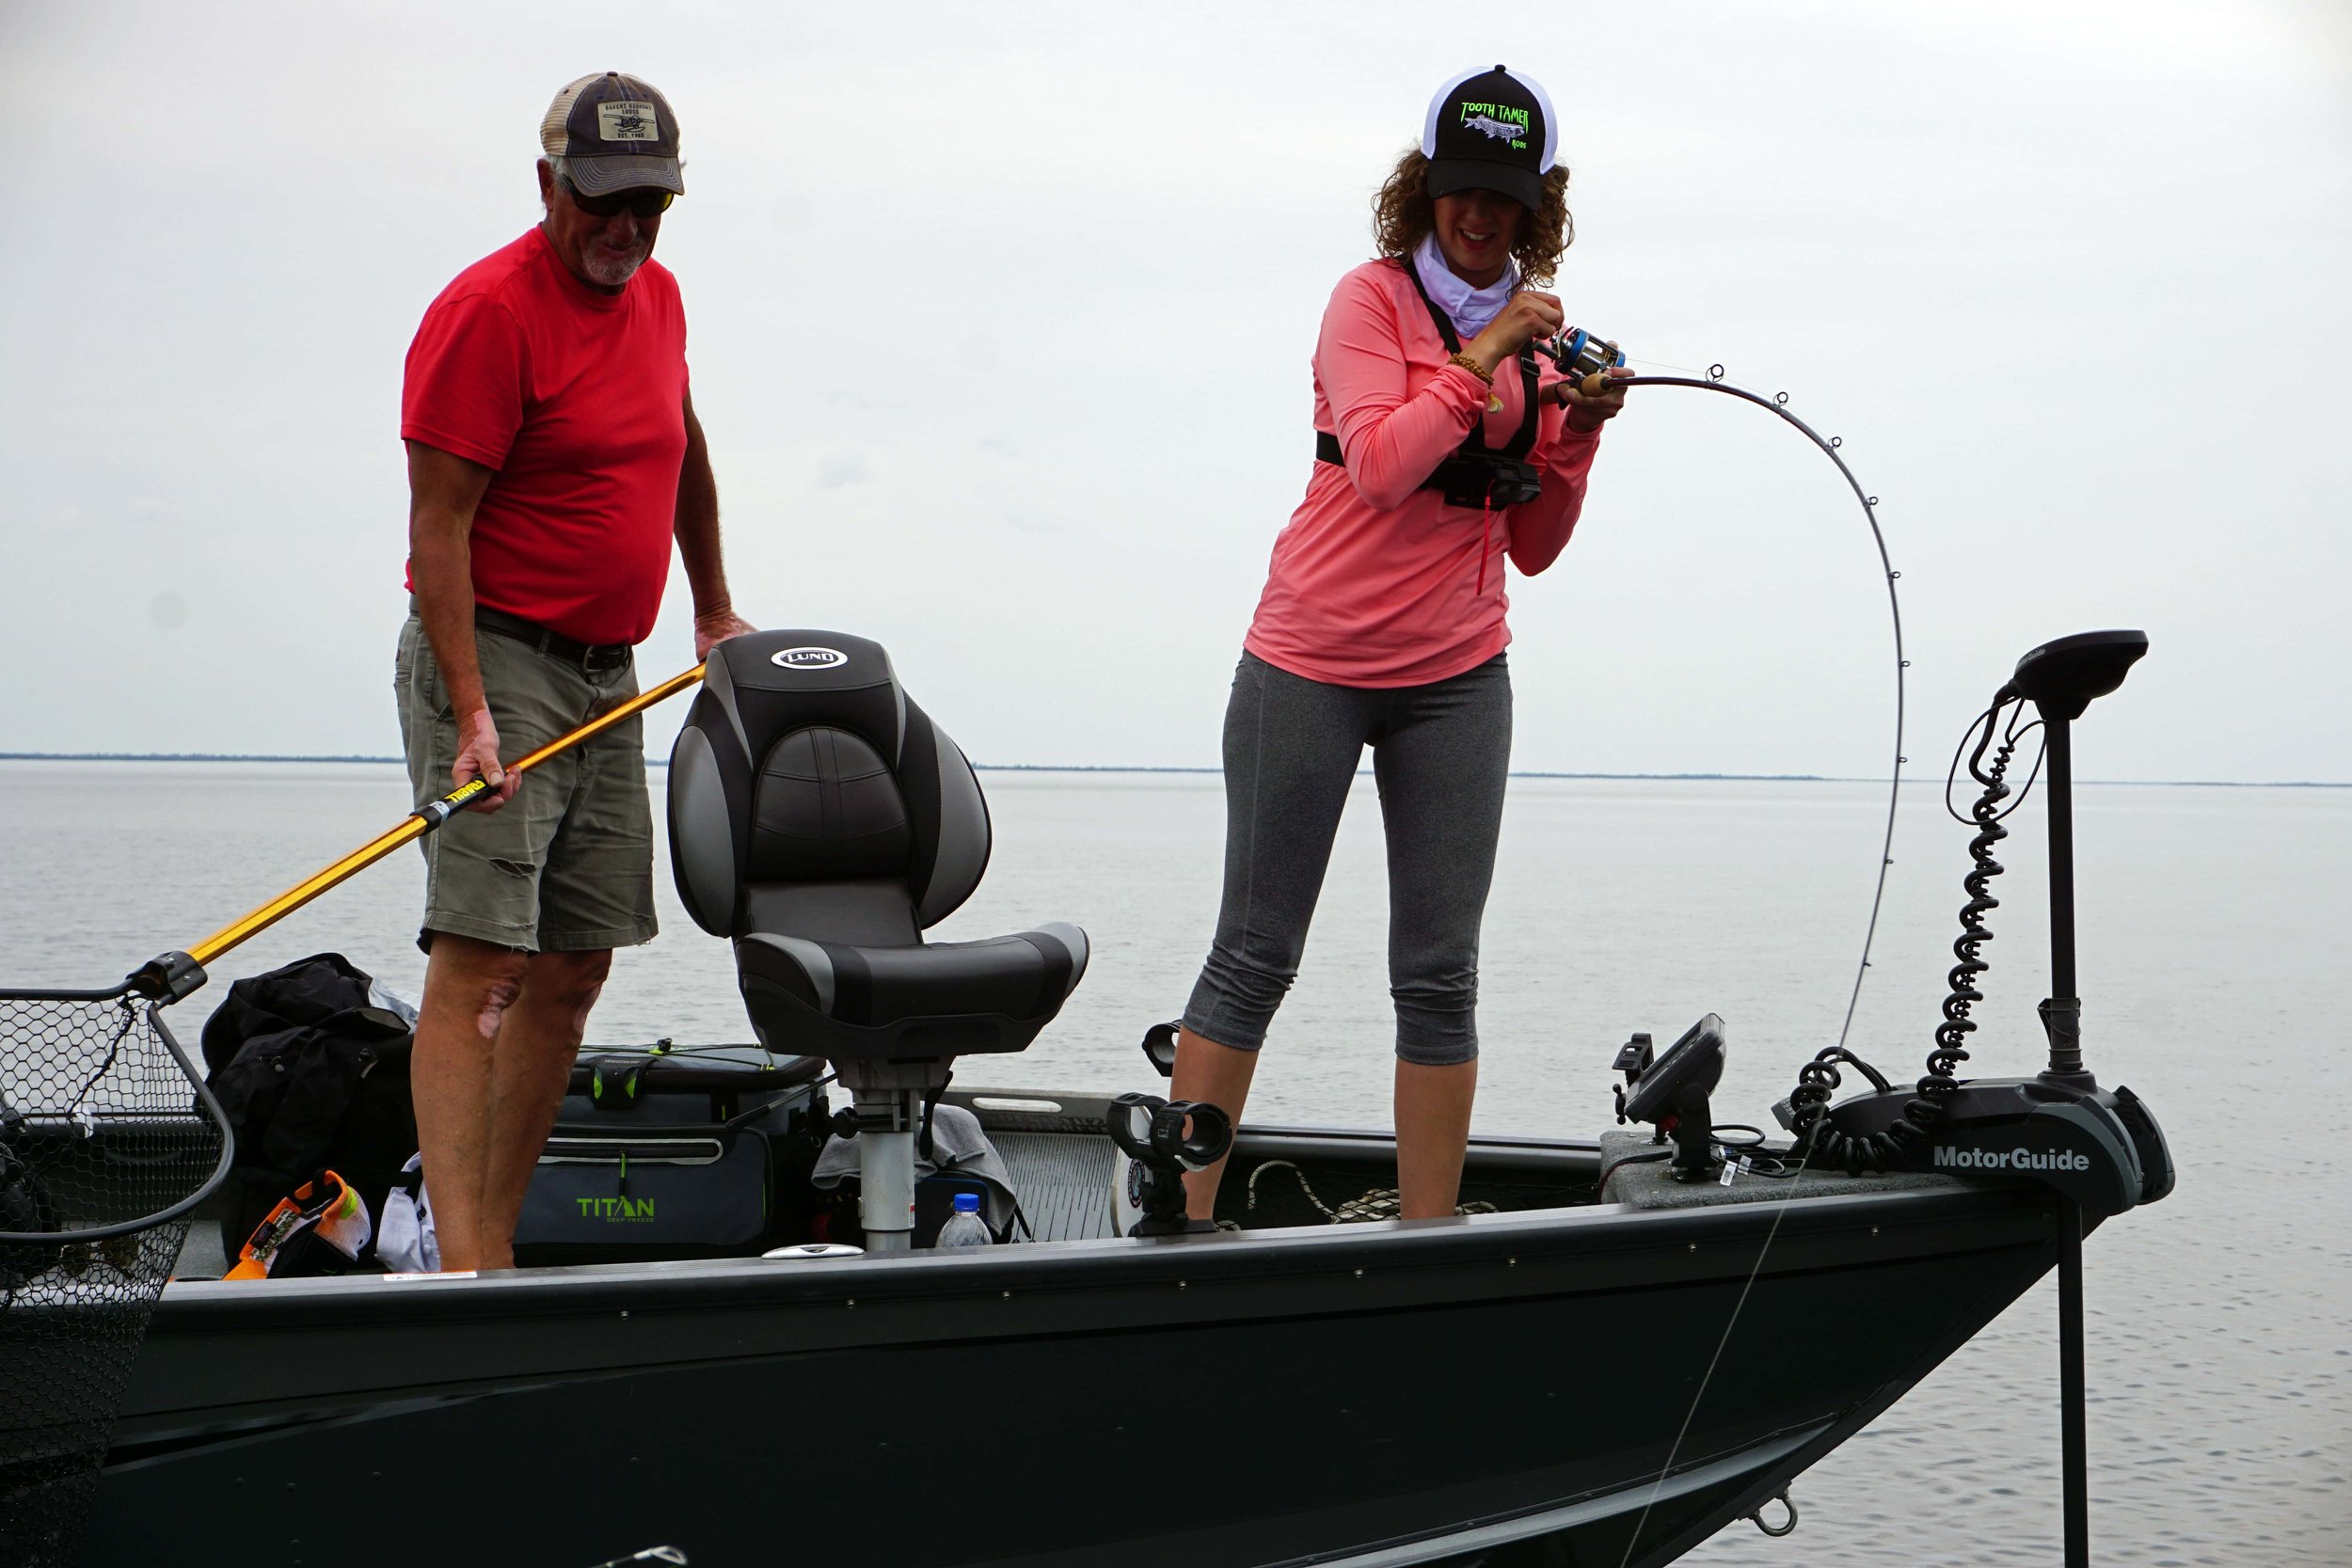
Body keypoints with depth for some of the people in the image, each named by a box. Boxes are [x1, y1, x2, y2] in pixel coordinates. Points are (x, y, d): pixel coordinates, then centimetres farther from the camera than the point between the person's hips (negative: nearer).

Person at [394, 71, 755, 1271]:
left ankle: (497, 1240, 12)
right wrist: (472, 713, -25)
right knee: (480, 959, -15)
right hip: (494, 664, -8)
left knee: (575, 967, 6)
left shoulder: (657, 297, 12)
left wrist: (714, 612, 34)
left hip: (610, 676, 8)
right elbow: (438, 524, -17)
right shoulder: (487, 311, -13)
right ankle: (462, 1263, -21)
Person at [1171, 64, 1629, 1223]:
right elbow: (1379, 467, -20)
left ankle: (1427, 1237, 6)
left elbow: (1533, 550, 10)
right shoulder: (1372, 300, -4)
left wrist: (1574, 434, -4)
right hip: (1311, 667, -4)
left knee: (1439, 975, 1)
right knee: (1254, 956, 1)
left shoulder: (1535, 334, 11)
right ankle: (1182, 1219, 7)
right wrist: (1482, 359, -19)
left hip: (1455, 678, 4)